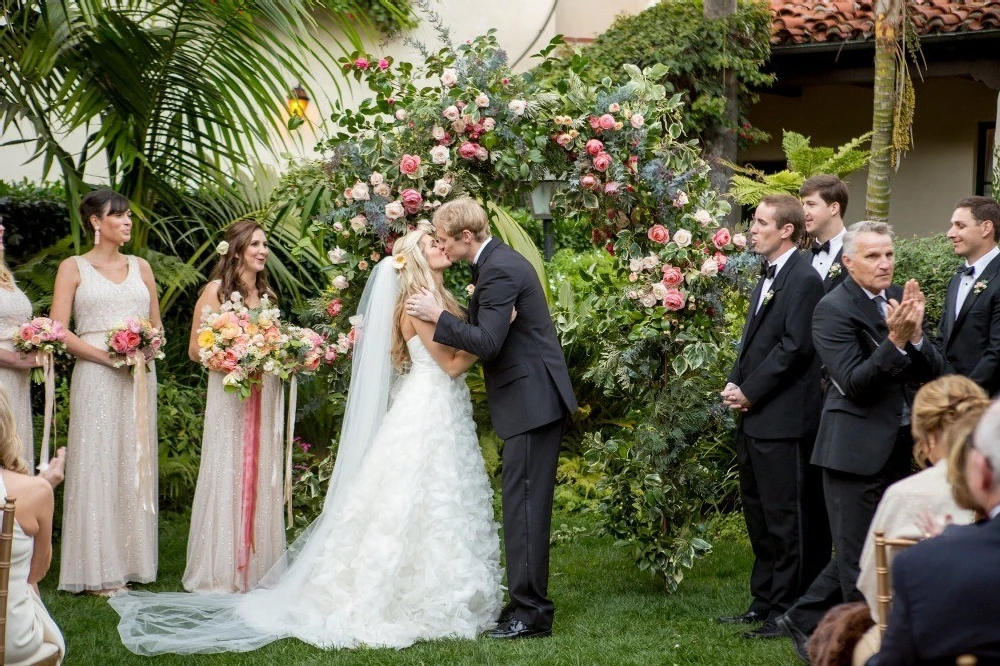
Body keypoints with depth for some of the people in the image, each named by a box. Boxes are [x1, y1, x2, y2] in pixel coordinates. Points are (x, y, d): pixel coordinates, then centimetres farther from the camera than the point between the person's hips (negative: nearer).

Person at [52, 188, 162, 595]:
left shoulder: (140, 267, 15)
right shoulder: (74, 268, 3)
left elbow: (156, 324, 20)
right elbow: (58, 331, -4)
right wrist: (105, 354, -15)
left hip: (139, 376, 4)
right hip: (95, 377, -4)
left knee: (136, 465, 3)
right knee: (97, 465, -5)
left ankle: (132, 562, 8)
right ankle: (97, 569, -3)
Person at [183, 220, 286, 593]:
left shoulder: (265, 293, 16)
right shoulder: (216, 290, -4)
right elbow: (196, 350, -6)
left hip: (265, 393, 6)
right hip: (230, 392, -6)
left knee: (262, 477, 6)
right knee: (228, 475, -4)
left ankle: (258, 570, 12)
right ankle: (222, 573, 1)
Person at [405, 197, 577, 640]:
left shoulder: (499, 270, -18)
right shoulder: (498, 262, 15)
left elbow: (487, 342, -23)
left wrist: (438, 316, -15)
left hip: (532, 401, -11)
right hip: (530, 400, 11)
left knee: (524, 503, -8)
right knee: (522, 502, 13)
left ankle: (531, 611, -6)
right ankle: (527, 601, 19)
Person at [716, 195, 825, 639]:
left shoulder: (803, 280, -13)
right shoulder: (768, 277, 17)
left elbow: (794, 348, -18)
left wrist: (750, 391, -14)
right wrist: (735, 384, 5)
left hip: (781, 419, -10)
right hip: (754, 418, 10)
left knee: (782, 517, -4)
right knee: (757, 514, 16)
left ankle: (785, 613, 3)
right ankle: (763, 602, 25)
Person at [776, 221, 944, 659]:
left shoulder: (902, 299, 9)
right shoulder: (834, 309, -11)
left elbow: (933, 372, 3)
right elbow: (854, 383, -18)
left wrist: (915, 334, -15)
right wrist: (895, 342, -27)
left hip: (899, 447, 7)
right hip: (857, 449, -7)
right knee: (860, 558, 1)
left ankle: (805, 619, 30)